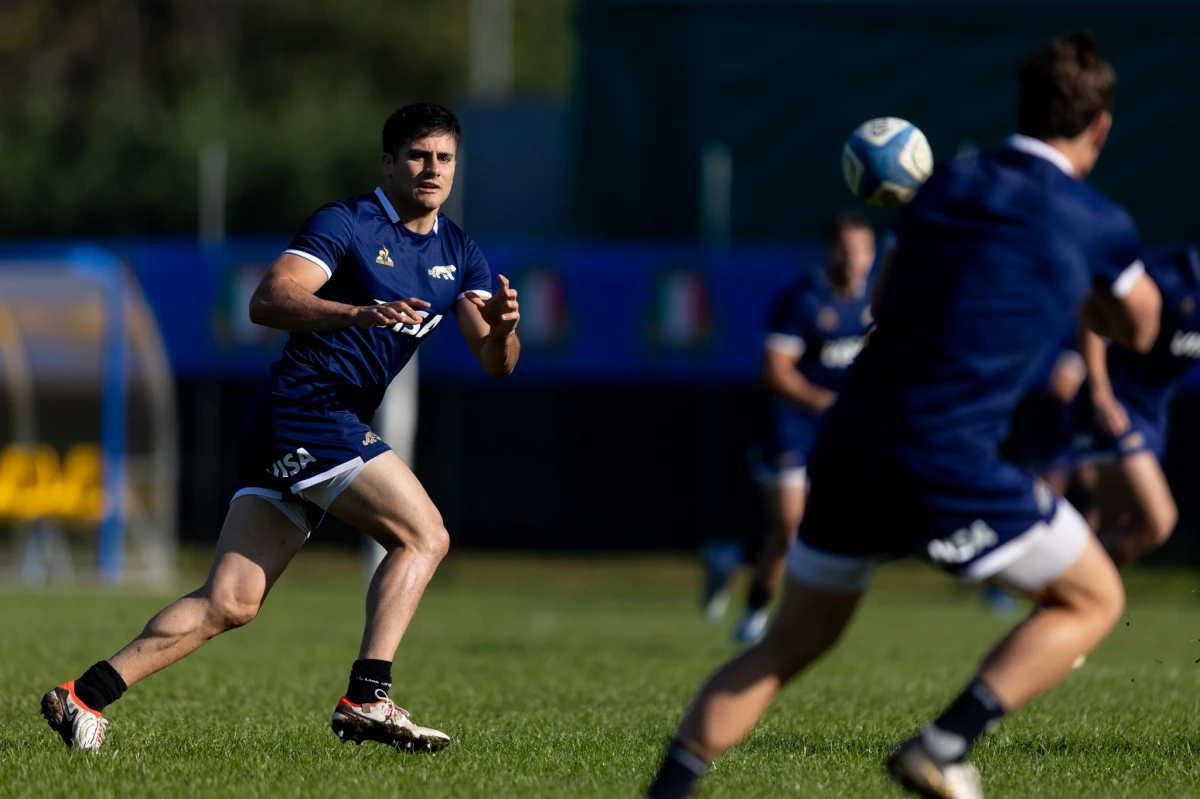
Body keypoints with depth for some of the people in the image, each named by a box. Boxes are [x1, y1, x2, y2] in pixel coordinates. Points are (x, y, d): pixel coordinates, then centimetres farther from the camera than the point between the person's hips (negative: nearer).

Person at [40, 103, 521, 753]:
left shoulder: (458, 255, 15)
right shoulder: (345, 223, -7)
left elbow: (495, 364, 9)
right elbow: (267, 301, -19)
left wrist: (503, 326, -15)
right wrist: (361, 314, -33)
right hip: (307, 411, -8)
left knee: (229, 603, 1)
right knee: (423, 535, -15)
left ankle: (84, 696, -1)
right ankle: (366, 699, -19)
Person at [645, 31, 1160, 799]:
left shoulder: (948, 184, 13)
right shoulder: (1098, 224, 1)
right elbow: (1138, 329, 22)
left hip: (849, 446, 5)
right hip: (949, 465, -5)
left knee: (785, 649, 19)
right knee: (1094, 600, 14)